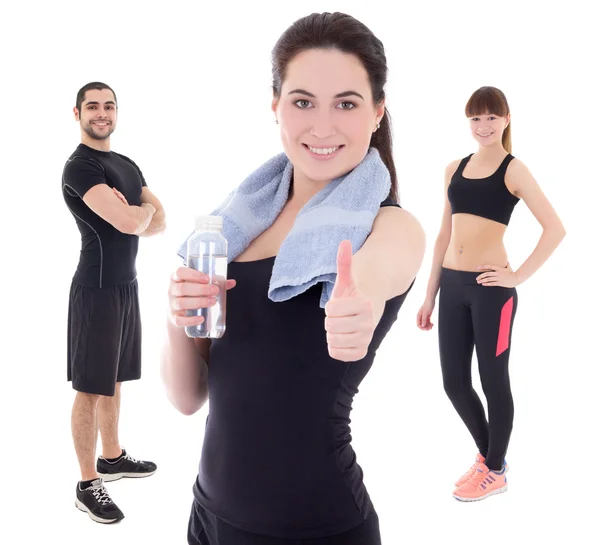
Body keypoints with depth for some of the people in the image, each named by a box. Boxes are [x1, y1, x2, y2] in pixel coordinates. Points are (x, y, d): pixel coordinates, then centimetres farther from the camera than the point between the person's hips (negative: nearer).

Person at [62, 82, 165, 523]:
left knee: (114, 378, 19)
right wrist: (144, 209, -2)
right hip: (97, 288, -9)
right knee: (90, 388, -1)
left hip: (128, 283, 9)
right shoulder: (80, 166, -13)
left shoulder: (127, 165, 14)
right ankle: (88, 484, 9)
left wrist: (131, 215, -11)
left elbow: (160, 222, 8)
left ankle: (112, 458, 35)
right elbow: (128, 222, -25)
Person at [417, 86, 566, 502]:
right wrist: (430, 296, 14)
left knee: (493, 381, 7)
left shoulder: (513, 170, -4)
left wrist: (519, 277, -13)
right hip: (453, 286, 6)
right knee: (454, 382, 11)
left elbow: (555, 229, -10)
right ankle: (489, 455, 36)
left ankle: (495, 472, 27)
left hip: (491, 289, -5)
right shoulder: (454, 169, 12)